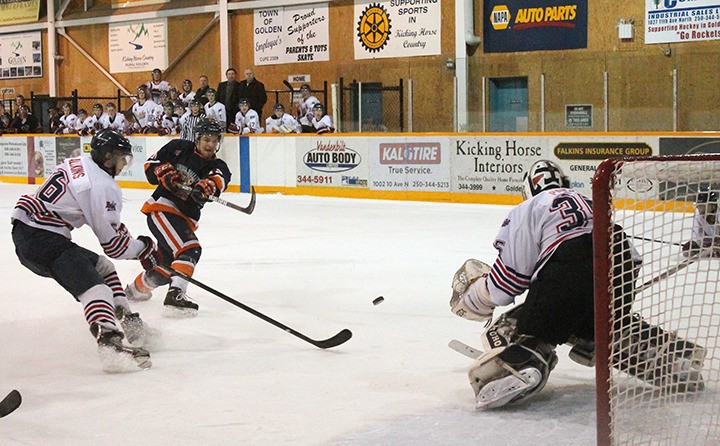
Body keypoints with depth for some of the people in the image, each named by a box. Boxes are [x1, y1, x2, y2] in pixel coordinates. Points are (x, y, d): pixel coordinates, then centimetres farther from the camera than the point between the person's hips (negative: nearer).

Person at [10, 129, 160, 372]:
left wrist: (117, 227, 24)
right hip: (41, 240, -10)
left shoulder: (75, 164, 14)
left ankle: (129, 322, 26)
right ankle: (110, 343, -44)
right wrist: (142, 248, 7)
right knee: (94, 286, -23)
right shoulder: (104, 187, -13)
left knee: (102, 267, 21)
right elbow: (113, 244, -9)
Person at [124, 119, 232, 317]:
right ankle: (176, 295, -32)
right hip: (162, 208, -6)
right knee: (190, 249, -26)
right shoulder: (179, 148, 0)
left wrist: (207, 186, -46)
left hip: (185, 218, 6)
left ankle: (136, 288, 41)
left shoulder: (217, 166, 2)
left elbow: (220, 179, -23)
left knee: (168, 268, 16)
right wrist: (164, 172, -15)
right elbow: (151, 164, 7)